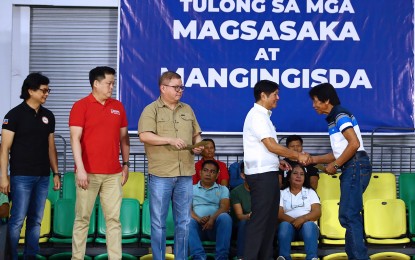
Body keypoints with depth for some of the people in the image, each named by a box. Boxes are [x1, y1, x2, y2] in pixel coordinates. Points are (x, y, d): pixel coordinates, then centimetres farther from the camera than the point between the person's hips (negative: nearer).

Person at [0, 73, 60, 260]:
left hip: (43, 177, 5)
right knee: (17, 220, -6)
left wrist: (56, 173, 11)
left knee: (36, 220, 7)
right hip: (21, 176, -5)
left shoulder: (48, 116, 12)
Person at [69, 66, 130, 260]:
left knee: (114, 219, 4)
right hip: (88, 173, -4)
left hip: (113, 174, 4)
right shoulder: (81, 106, -2)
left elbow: (124, 137, 18)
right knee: (82, 218, 3)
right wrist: (80, 169, -16)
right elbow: (75, 139, -9)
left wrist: (126, 164, 14)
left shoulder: (118, 106, 12)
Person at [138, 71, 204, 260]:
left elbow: (196, 134, 21)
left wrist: (198, 146, 0)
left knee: (184, 221, 9)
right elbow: (144, 136, -13)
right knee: (158, 222, 2)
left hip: (185, 174, 5)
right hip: (160, 174, -4)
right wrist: (170, 140, -20)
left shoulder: (187, 110, 15)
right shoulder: (151, 110, -1)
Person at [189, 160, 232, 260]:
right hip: (198, 226, 0)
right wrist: (198, 219, -17)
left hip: (215, 226, 0)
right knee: (189, 221, -33)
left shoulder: (223, 189, 22)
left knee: (225, 217, -32)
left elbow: (224, 207, 3)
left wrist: (212, 218, -18)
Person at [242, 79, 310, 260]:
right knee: (259, 219, -8)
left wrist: (277, 163, 11)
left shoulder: (262, 115, 17)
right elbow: (272, 146, -18)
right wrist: (297, 155, -10)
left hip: (268, 173, 10)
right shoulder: (257, 115, -13)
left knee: (270, 218, 13)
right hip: (261, 175, -10)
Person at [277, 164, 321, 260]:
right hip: (289, 226, 0)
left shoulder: (310, 192, 19)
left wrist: (302, 219, -17)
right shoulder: (282, 193, 16)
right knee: (285, 225, -35)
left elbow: (317, 213, 3)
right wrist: (293, 221, -20)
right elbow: (279, 214, 0)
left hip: (307, 226, 0)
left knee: (309, 224, -35)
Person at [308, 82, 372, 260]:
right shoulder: (334, 118, 21)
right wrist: (314, 159, 16)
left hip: (355, 166, -10)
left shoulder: (340, 115, -9)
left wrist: (335, 165, -14)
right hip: (351, 168, 10)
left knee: (348, 215, -11)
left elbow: (354, 144, -20)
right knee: (350, 215, 12)